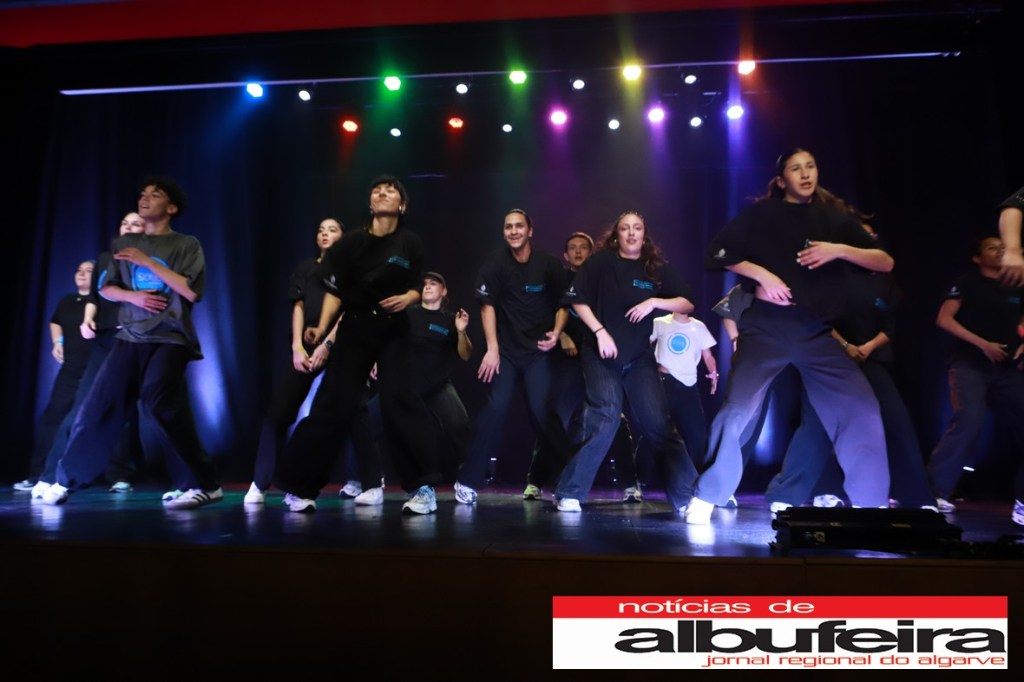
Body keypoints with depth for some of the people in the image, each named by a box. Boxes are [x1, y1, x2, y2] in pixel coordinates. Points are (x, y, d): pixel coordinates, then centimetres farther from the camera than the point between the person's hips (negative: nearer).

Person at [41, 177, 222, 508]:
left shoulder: (186, 245, 3)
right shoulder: (125, 243, 17)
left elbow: (191, 291, -10)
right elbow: (106, 288, 17)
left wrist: (148, 262, -10)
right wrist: (133, 296, -4)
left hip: (169, 338, -5)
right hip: (131, 337, 5)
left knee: (159, 404, -22)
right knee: (98, 405, 1)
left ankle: (207, 485, -17)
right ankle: (65, 480, 18)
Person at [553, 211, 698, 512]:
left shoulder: (658, 268, 6)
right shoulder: (601, 261, 0)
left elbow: (687, 303, 2)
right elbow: (577, 300, -2)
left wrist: (654, 302, -13)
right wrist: (599, 332, -12)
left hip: (640, 357, 3)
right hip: (601, 354, -3)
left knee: (658, 422, -1)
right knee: (604, 417, -14)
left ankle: (688, 497, 5)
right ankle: (568, 493, -3)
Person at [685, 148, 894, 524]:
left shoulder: (835, 218, 13)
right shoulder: (761, 214, 6)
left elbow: (885, 262, 7)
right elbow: (718, 253, 0)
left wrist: (839, 250, -10)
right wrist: (763, 274, -11)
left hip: (817, 331, 4)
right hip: (767, 325, -3)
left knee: (863, 410, -5)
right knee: (738, 410, -15)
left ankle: (872, 506, 10)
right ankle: (705, 498, -2)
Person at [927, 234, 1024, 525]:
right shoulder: (968, 283, 2)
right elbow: (944, 319, -7)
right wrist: (983, 344, -13)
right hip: (969, 364, -6)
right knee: (969, 421, -25)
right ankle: (935, 491, -16)